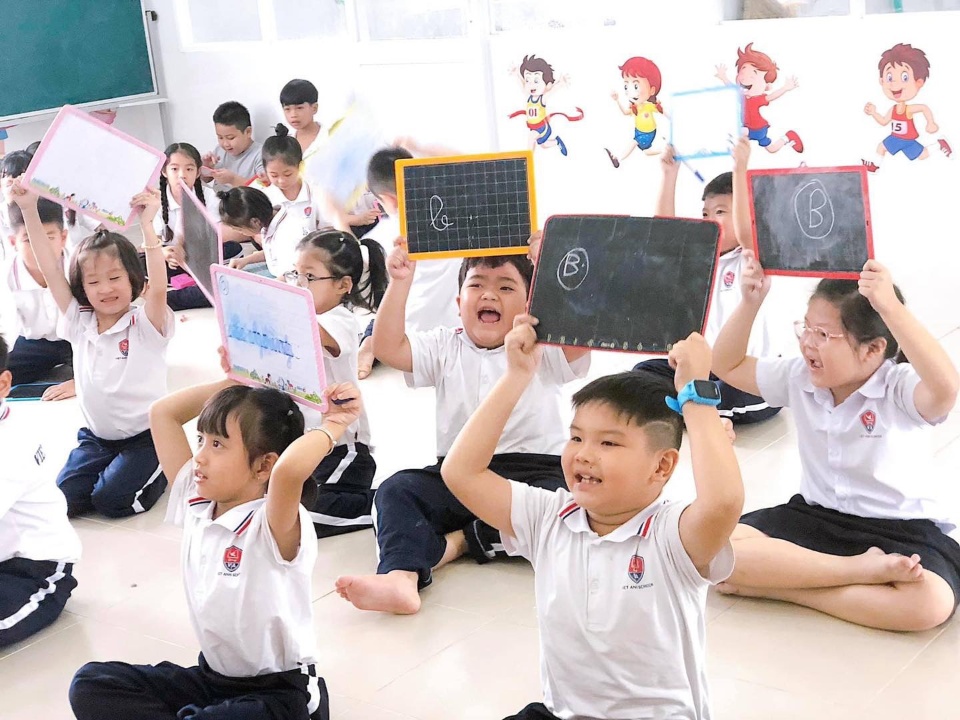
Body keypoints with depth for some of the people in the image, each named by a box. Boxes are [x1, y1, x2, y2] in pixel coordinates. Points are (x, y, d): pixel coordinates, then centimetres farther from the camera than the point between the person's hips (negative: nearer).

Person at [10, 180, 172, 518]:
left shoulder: (145, 325, -12)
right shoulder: (79, 324, 1)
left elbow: (159, 286, -31)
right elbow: (51, 270, -3)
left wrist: (147, 224, -38)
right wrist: (29, 211, -9)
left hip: (145, 436, -5)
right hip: (96, 436, 5)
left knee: (110, 500, -18)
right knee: (62, 500, -11)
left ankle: (163, 470, 8)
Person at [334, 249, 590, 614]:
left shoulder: (544, 349, 6)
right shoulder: (446, 348, 13)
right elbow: (389, 348, -1)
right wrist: (400, 282, -10)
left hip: (534, 470, -2)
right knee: (396, 489, -22)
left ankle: (462, 539, -23)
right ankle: (400, 577, -45)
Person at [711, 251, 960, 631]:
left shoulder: (899, 387, -17)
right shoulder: (799, 377, 1)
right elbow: (727, 365, 12)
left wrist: (890, 306, -46)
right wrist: (750, 302, -5)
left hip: (901, 527, -4)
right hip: (816, 515, 4)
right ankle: (861, 569, -19)